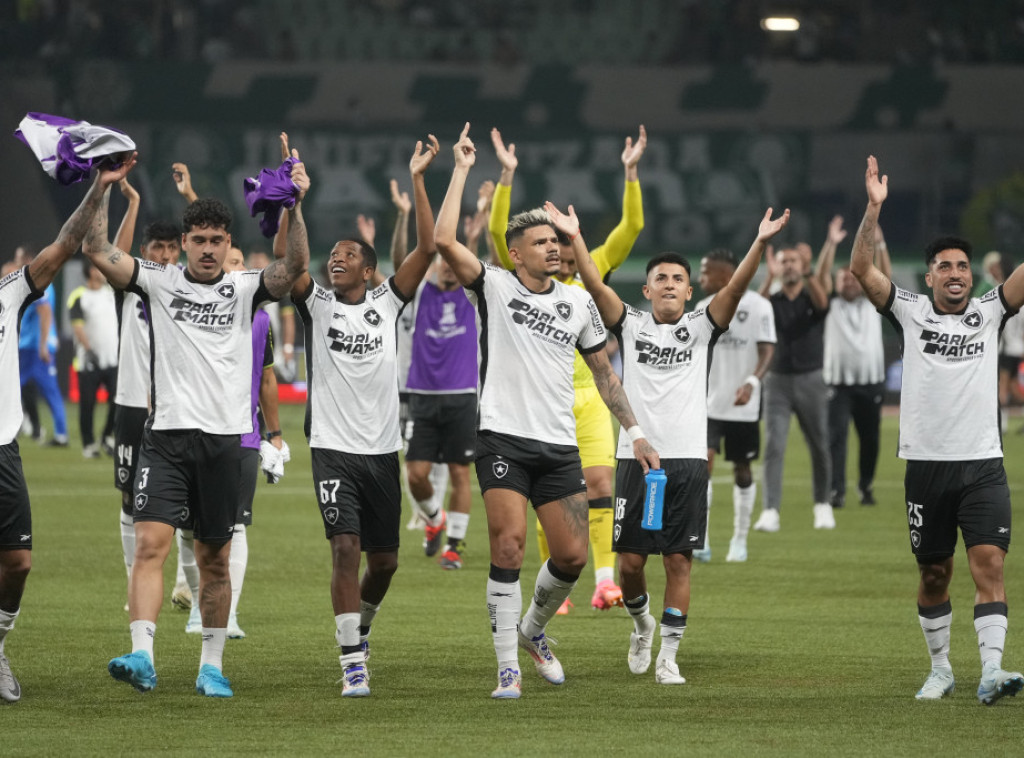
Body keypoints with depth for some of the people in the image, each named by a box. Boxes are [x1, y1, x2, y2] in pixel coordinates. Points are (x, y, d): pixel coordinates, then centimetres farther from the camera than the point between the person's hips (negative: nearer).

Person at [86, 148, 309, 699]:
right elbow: (97, 251, -5)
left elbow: (294, 266, -12)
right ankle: (142, 657, -24)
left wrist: (295, 206, -24)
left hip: (223, 439, 1)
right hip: (166, 434, -1)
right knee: (150, 542, -16)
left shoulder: (244, 289, 5)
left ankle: (212, 665, 18)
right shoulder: (158, 283, 4)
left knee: (215, 558, 8)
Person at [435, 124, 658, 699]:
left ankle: (534, 630, 30)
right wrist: (462, 170, -12)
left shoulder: (579, 301, 11)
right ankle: (509, 669, -9)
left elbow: (604, 372, 19)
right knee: (508, 544, -14)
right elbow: (445, 240, -15)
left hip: (560, 445, 4)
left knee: (572, 554, 0)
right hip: (503, 439, -4)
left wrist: (636, 433, 13)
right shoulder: (495, 287, 0)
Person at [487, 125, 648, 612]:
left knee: (601, 482, -10)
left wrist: (631, 172, -3)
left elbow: (631, 226, 6)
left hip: (589, 398, 2)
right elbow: (498, 230, -12)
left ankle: (605, 578, -14)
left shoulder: (592, 274, 9)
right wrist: (507, 175, -19)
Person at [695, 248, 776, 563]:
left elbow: (767, 350, -11)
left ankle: (739, 541, 21)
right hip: (708, 403, 3)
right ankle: (700, 542, -15)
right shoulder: (703, 307, 9)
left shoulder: (757, 306, -6)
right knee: (703, 461, -13)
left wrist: (752, 382, -27)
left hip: (743, 406, -3)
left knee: (742, 469, 7)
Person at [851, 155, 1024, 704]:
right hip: (926, 463, 0)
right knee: (934, 573, 10)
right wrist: (873, 210, -18)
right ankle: (940, 669, 24)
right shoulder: (910, 312, 4)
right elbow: (862, 269, -6)